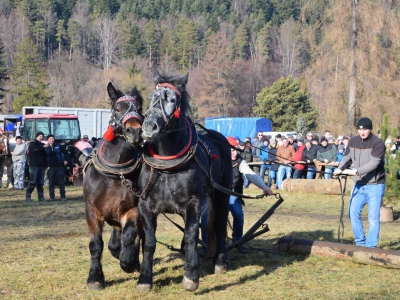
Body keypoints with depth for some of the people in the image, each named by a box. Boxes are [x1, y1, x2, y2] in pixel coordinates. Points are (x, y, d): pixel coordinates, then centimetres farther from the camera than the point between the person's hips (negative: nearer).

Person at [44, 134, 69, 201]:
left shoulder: (58, 146, 4)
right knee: (51, 183, 0)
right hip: (51, 167, 0)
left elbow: (65, 152, 10)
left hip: (59, 166, 0)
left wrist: (66, 160, 0)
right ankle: (52, 197, 6)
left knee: (61, 182, 0)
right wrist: (46, 166, -4)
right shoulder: (45, 148, 3)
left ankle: (63, 196, 4)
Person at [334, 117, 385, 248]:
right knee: (353, 213, 8)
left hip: (375, 185, -6)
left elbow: (374, 163, -26)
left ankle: (371, 246, 0)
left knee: (373, 217, -6)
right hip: (359, 184, 6)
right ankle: (360, 243, 22)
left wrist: (357, 171, -37)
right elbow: (347, 158, 8)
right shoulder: (353, 141, 3)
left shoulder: (378, 143, -16)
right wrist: (340, 169, -12)